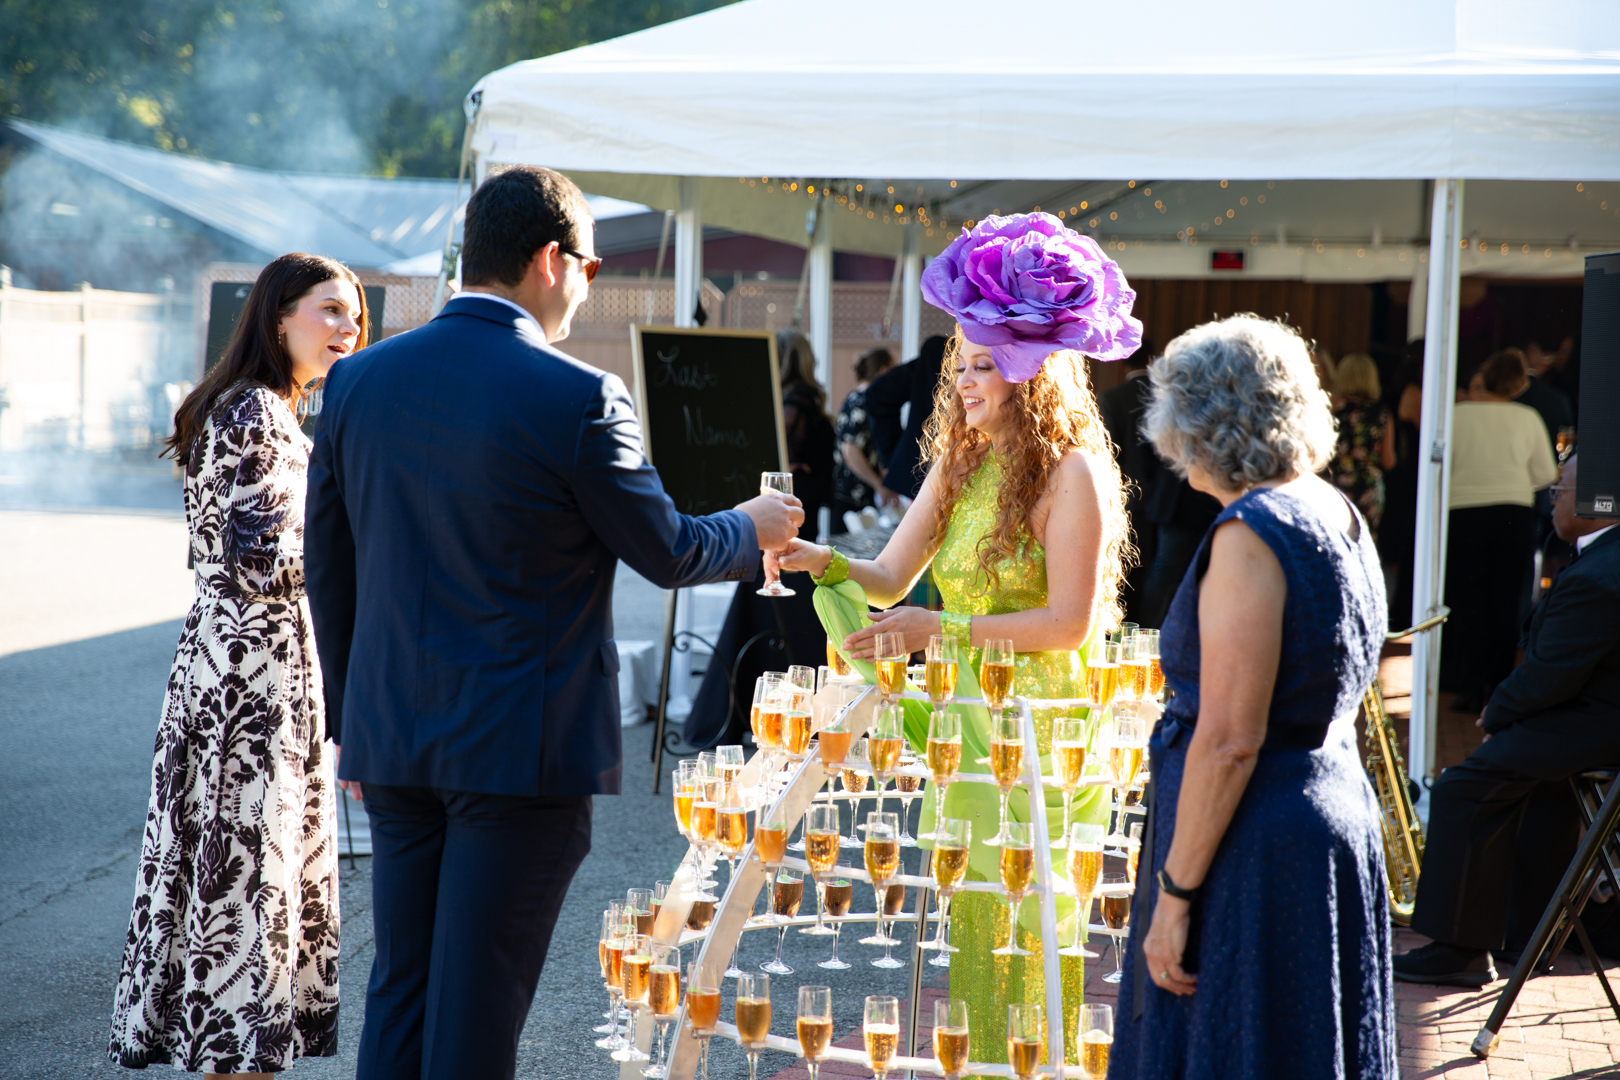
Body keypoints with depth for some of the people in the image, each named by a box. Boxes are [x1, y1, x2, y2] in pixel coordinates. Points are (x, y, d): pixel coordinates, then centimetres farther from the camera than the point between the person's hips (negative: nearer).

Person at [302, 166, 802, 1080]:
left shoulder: (359, 380, 4)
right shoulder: (578, 398, -14)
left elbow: (328, 569, 9)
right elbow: (667, 553, -4)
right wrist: (754, 529, 17)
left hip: (394, 739, 5)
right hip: (525, 747, -5)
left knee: (401, 990, 14)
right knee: (478, 1004, 2)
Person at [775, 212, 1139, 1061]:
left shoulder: (1071, 472, -12)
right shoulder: (960, 463, 10)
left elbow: (1070, 621, -15)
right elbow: (891, 578, 10)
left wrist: (946, 631, -16)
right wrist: (824, 561, -9)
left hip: (1038, 725, -7)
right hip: (962, 719, 7)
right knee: (968, 919, 8)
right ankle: (977, 1061, 16)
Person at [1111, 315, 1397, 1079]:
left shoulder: (1251, 534, -17)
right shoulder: (1339, 515, 11)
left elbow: (1229, 739, -22)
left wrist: (1174, 893, -18)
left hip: (1258, 844, -10)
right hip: (1334, 809, 10)